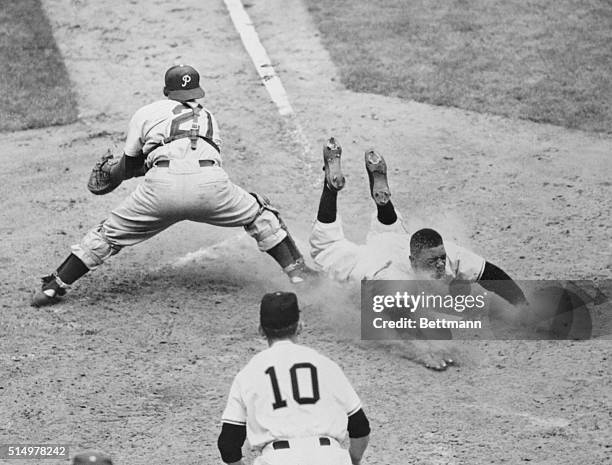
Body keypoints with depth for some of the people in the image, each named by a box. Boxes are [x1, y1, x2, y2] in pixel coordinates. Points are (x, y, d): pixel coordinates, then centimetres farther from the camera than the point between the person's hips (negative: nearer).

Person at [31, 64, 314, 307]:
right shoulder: (208, 116, 35)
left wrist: (109, 176, 51)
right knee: (260, 215, 25)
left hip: (162, 186, -1)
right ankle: (297, 272, 17)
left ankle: (54, 287, 13)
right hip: (210, 183, 1)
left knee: (110, 233, 14)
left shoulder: (146, 114, 26)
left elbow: (128, 167, 30)